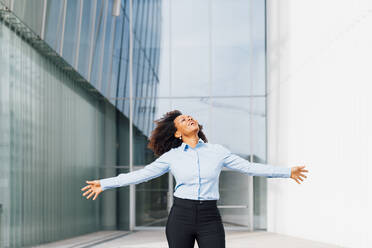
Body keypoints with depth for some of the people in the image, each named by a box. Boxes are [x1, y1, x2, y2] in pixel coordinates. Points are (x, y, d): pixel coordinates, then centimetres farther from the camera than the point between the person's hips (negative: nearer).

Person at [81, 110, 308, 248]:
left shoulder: (217, 151, 6)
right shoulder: (171, 156, 5)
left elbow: (249, 167, 9)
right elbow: (140, 175, 5)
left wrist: (287, 171, 8)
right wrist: (105, 184, 1)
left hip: (209, 219, 0)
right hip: (181, 216, 0)